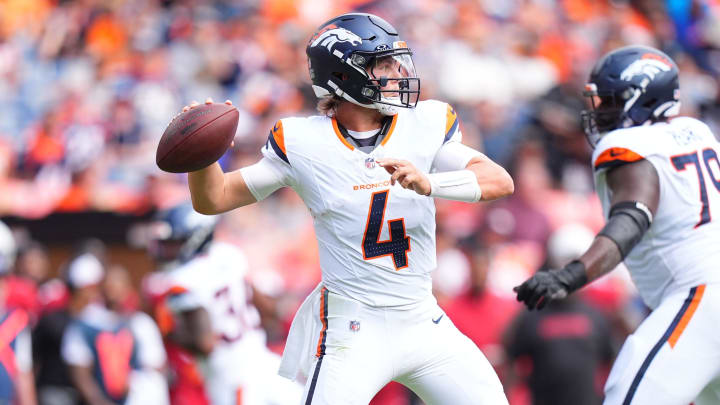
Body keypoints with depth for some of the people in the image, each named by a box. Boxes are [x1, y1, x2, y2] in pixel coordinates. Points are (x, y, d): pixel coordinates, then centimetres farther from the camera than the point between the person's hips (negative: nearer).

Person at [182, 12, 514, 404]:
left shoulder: (424, 126, -1)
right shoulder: (304, 144, -6)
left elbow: (501, 181, -13)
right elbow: (214, 199, 0)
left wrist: (428, 182, -31)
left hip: (423, 323, 4)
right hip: (350, 329, -4)